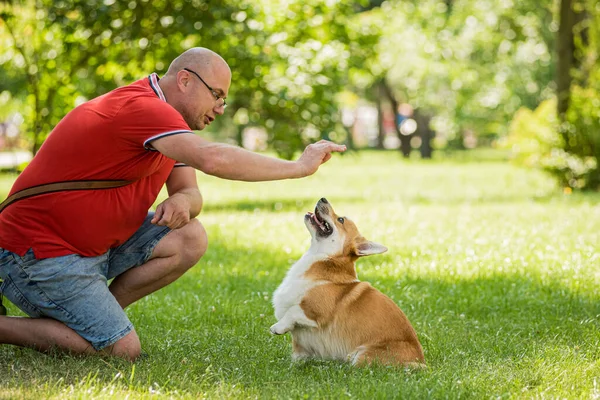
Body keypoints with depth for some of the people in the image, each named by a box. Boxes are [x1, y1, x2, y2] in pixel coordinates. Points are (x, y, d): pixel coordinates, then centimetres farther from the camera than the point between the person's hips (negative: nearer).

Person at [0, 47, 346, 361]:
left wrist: (181, 201, -15)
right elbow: (213, 159, -37)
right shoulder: (142, 107, -22)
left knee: (190, 240, -4)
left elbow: (190, 191, 12)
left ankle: (91, 317, 6)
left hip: (93, 243, 10)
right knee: (123, 351, -15)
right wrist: (298, 167, -28)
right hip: (38, 253, -10)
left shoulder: (164, 118, 12)